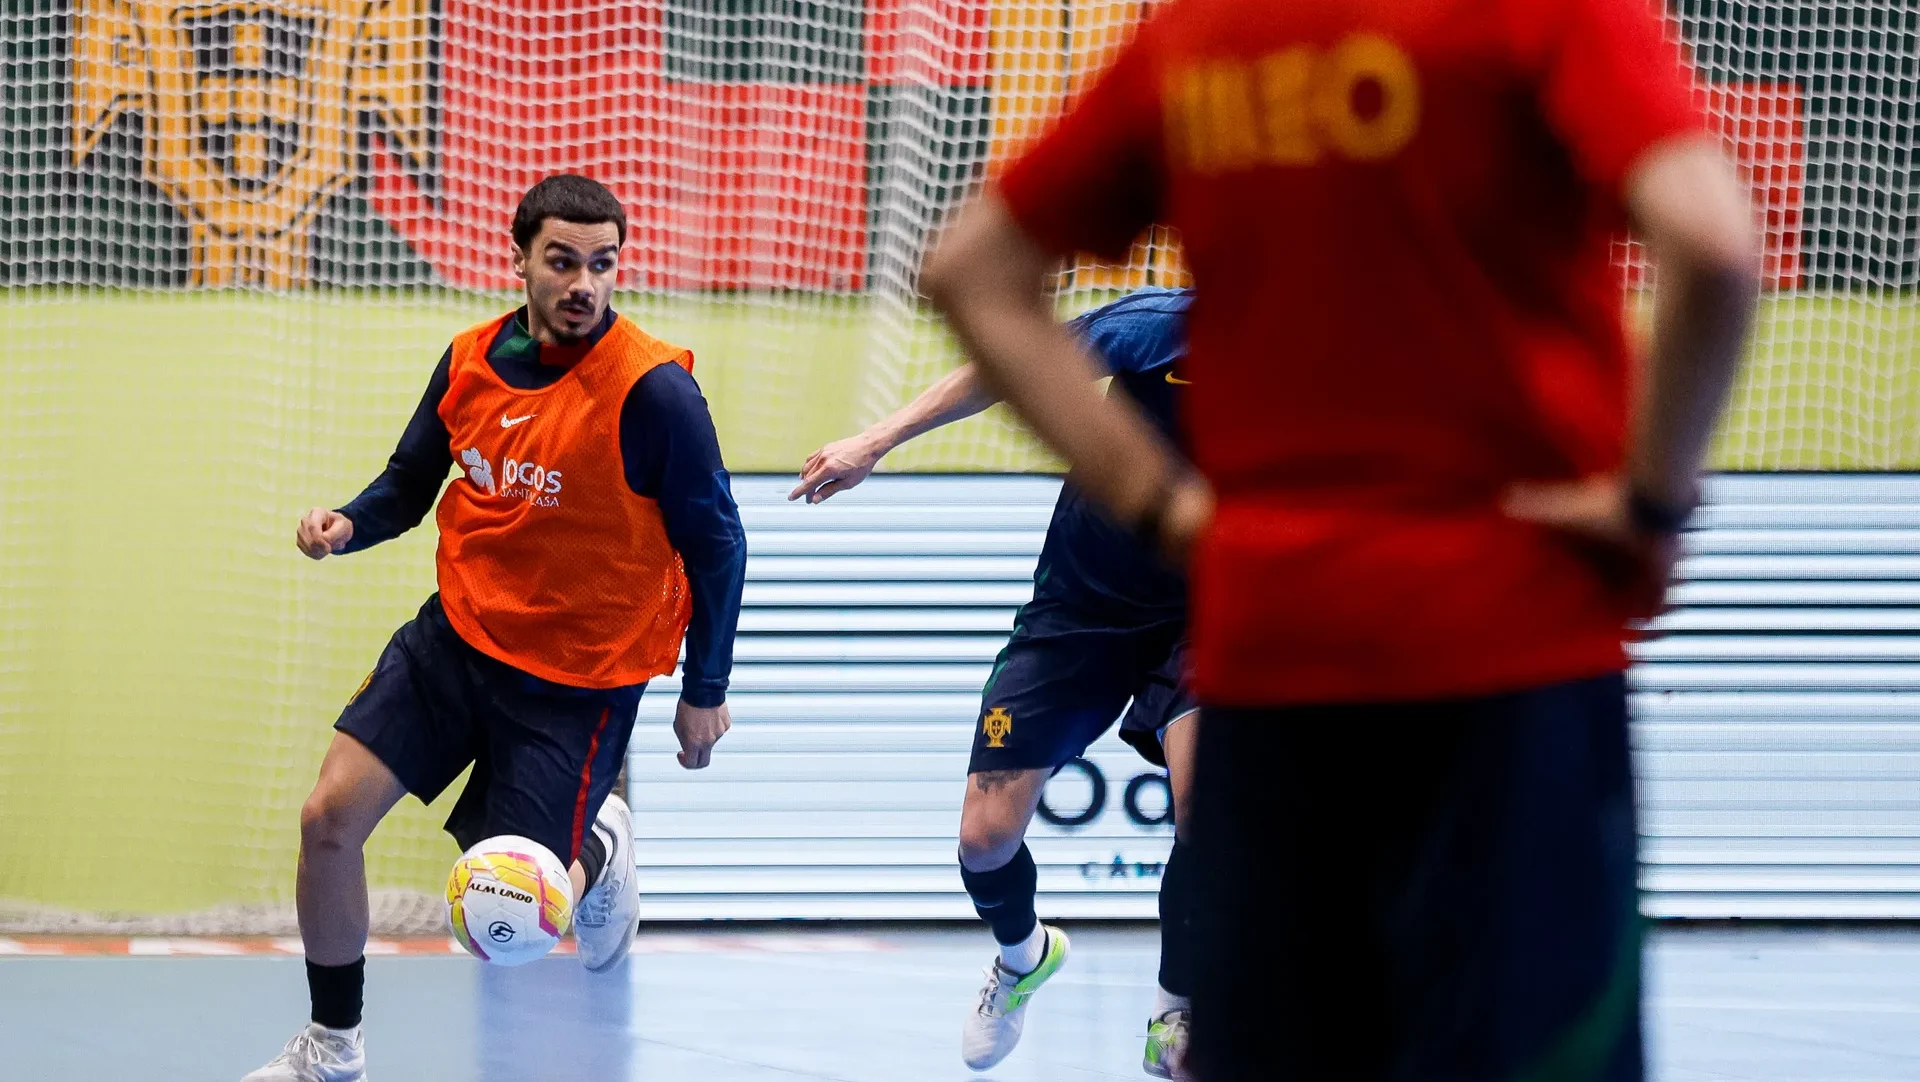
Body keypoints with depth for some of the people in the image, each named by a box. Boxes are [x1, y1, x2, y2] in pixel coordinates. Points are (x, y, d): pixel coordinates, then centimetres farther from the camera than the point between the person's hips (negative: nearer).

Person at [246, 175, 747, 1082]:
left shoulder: (654, 392, -19)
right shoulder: (471, 361, -3)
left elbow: (716, 545, -10)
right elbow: (412, 481, 12)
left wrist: (706, 691, -6)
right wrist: (350, 524, -10)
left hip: (578, 681, -5)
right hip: (457, 634, 5)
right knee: (330, 817, -6)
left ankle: (596, 851, 33)